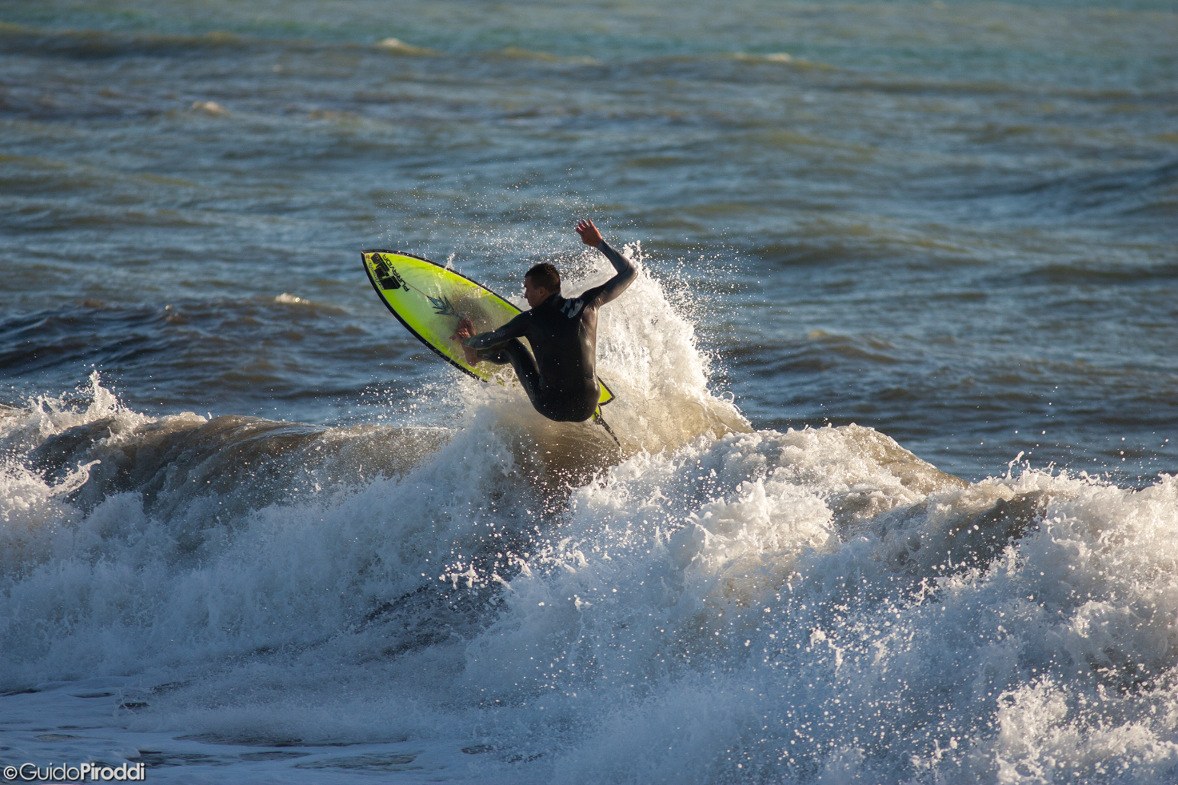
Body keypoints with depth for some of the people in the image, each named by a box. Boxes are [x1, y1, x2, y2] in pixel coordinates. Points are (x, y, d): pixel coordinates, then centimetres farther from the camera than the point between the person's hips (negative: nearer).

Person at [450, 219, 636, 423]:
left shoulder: (531, 319, -12)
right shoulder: (588, 304, -6)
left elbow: (489, 340, 3)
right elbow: (630, 271, 6)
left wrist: (468, 341, 25)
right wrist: (600, 243, 15)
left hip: (551, 408, -2)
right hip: (587, 410, 3)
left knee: (512, 345, 18)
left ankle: (476, 355, 47)